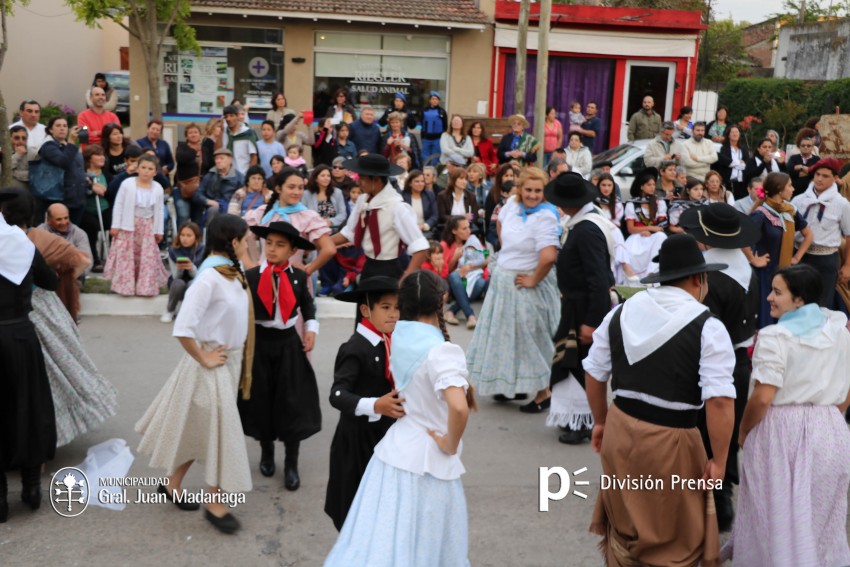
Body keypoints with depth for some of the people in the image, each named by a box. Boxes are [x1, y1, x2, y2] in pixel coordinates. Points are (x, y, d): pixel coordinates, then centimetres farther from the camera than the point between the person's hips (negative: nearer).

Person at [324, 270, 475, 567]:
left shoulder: (399, 336, -2)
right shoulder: (442, 350, -23)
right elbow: (458, 408, -36)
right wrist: (450, 445, -21)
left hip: (393, 450, 6)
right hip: (427, 461, -6)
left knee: (380, 541, 16)